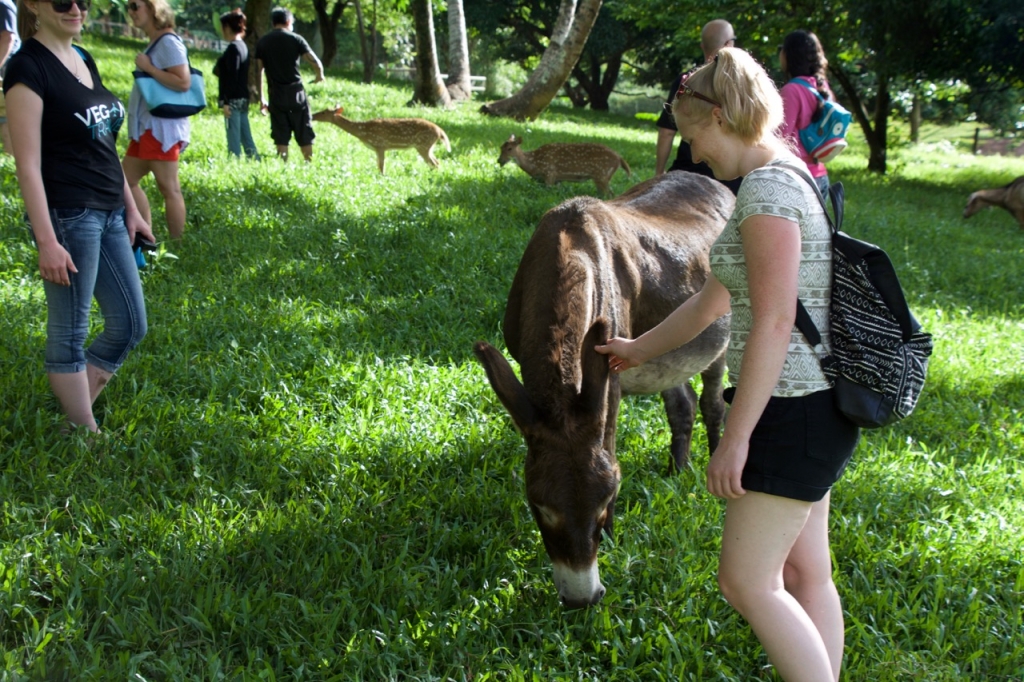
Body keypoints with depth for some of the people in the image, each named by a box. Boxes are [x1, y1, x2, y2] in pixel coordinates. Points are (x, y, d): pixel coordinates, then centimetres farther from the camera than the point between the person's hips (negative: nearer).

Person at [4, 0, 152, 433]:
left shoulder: (83, 60, 12)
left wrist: (131, 209, 17)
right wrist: (47, 242, -20)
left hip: (108, 214, 9)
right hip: (66, 217, -9)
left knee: (130, 325, 13)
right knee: (69, 333, 3)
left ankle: (76, 412, 26)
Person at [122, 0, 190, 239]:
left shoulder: (168, 42, -13)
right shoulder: (155, 43, 15)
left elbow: (183, 82, -23)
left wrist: (147, 67, -18)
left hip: (162, 128, -11)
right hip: (147, 127, 11)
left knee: (169, 189, -6)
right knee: (126, 180, 13)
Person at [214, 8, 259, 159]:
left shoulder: (233, 48, -13)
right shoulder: (243, 46, 14)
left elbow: (232, 77, -18)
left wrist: (225, 102, -19)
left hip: (233, 100, -9)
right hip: (243, 99, 9)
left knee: (233, 137, -7)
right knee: (245, 136, 12)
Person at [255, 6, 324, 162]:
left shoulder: (262, 43, 6)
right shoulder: (295, 39, -2)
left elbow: (258, 72, 5)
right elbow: (316, 63, -8)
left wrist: (261, 98, 11)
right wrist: (320, 76, 14)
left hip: (276, 96, 2)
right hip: (296, 93, -2)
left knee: (281, 138, 6)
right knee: (304, 137, 5)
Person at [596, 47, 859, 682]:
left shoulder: (768, 188, -18)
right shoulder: (785, 181, 15)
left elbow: (773, 324, -24)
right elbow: (715, 298, 24)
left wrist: (735, 438, -21)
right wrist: (641, 349, 34)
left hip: (794, 410, -10)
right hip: (814, 405, 10)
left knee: (747, 580, -3)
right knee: (804, 569, 15)